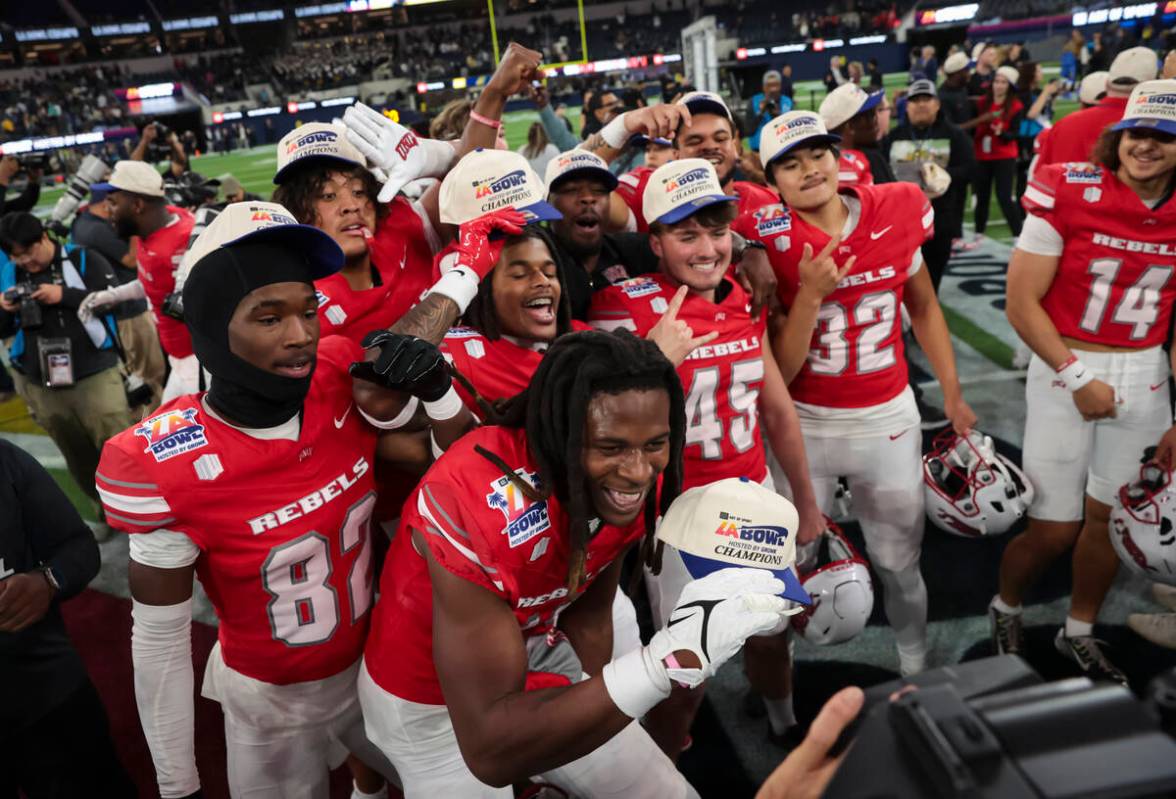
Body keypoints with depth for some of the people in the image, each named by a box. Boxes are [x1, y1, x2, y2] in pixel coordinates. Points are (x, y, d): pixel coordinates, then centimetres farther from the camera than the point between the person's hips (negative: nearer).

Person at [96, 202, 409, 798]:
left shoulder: (344, 384, -16)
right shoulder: (166, 468, -25)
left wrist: (388, 410, -22)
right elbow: (158, 639, -15)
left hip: (376, 664, 4)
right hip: (269, 701, -4)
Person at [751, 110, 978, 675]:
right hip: (805, 426, -2)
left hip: (889, 417, 2)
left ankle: (915, 662, 44)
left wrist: (952, 394, 11)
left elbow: (923, 308, 11)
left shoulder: (897, 212, -5)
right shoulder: (771, 243, -13)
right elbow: (779, 373, -13)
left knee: (899, 559, 17)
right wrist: (810, 293, -25)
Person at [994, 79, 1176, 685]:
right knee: (1054, 527, 1)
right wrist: (1077, 378, -14)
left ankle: (1079, 633, 37)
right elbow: (1021, 304, -12)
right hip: (1063, 368, -4)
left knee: (1111, 515, 13)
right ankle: (1006, 610, 31)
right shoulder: (1069, 195, -12)